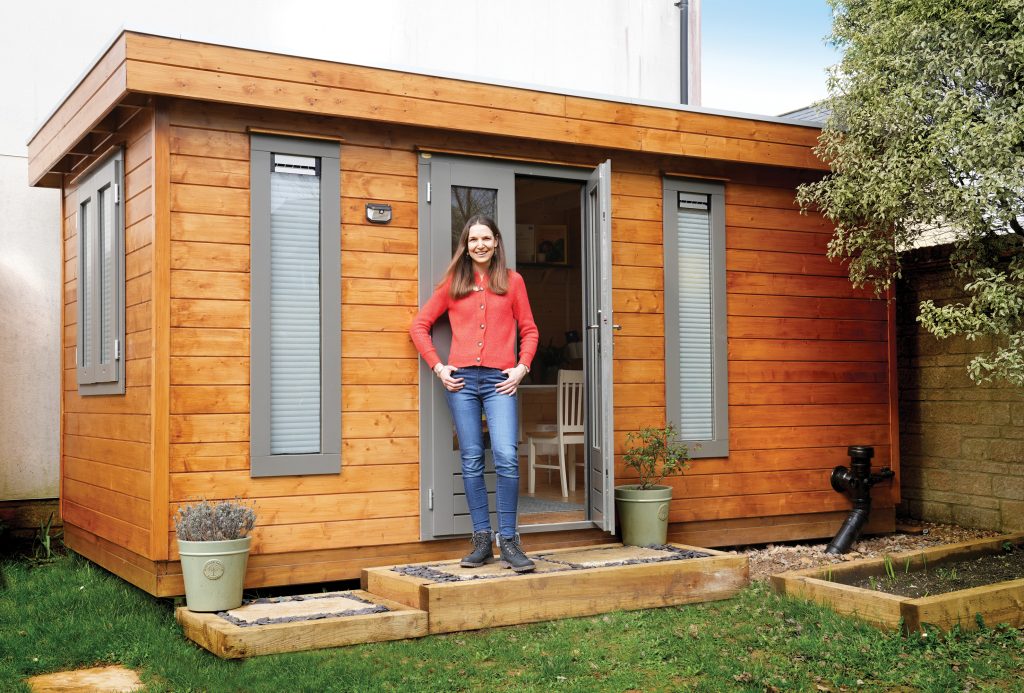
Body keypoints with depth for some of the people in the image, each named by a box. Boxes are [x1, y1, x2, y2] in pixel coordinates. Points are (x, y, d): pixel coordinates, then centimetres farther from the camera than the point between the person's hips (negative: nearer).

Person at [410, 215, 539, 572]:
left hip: (500, 380, -1)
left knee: (507, 457, -13)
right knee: (472, 461, 3)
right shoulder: (453, 283, 11)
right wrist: (438, 366, 3)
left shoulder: (512, 281, 11)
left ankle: (508, 541, -6)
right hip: (461, 380, 1)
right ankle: (482, 540, 9)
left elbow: (529, 331, 12)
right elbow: (419, 325, 12)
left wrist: (521, 368, -1)